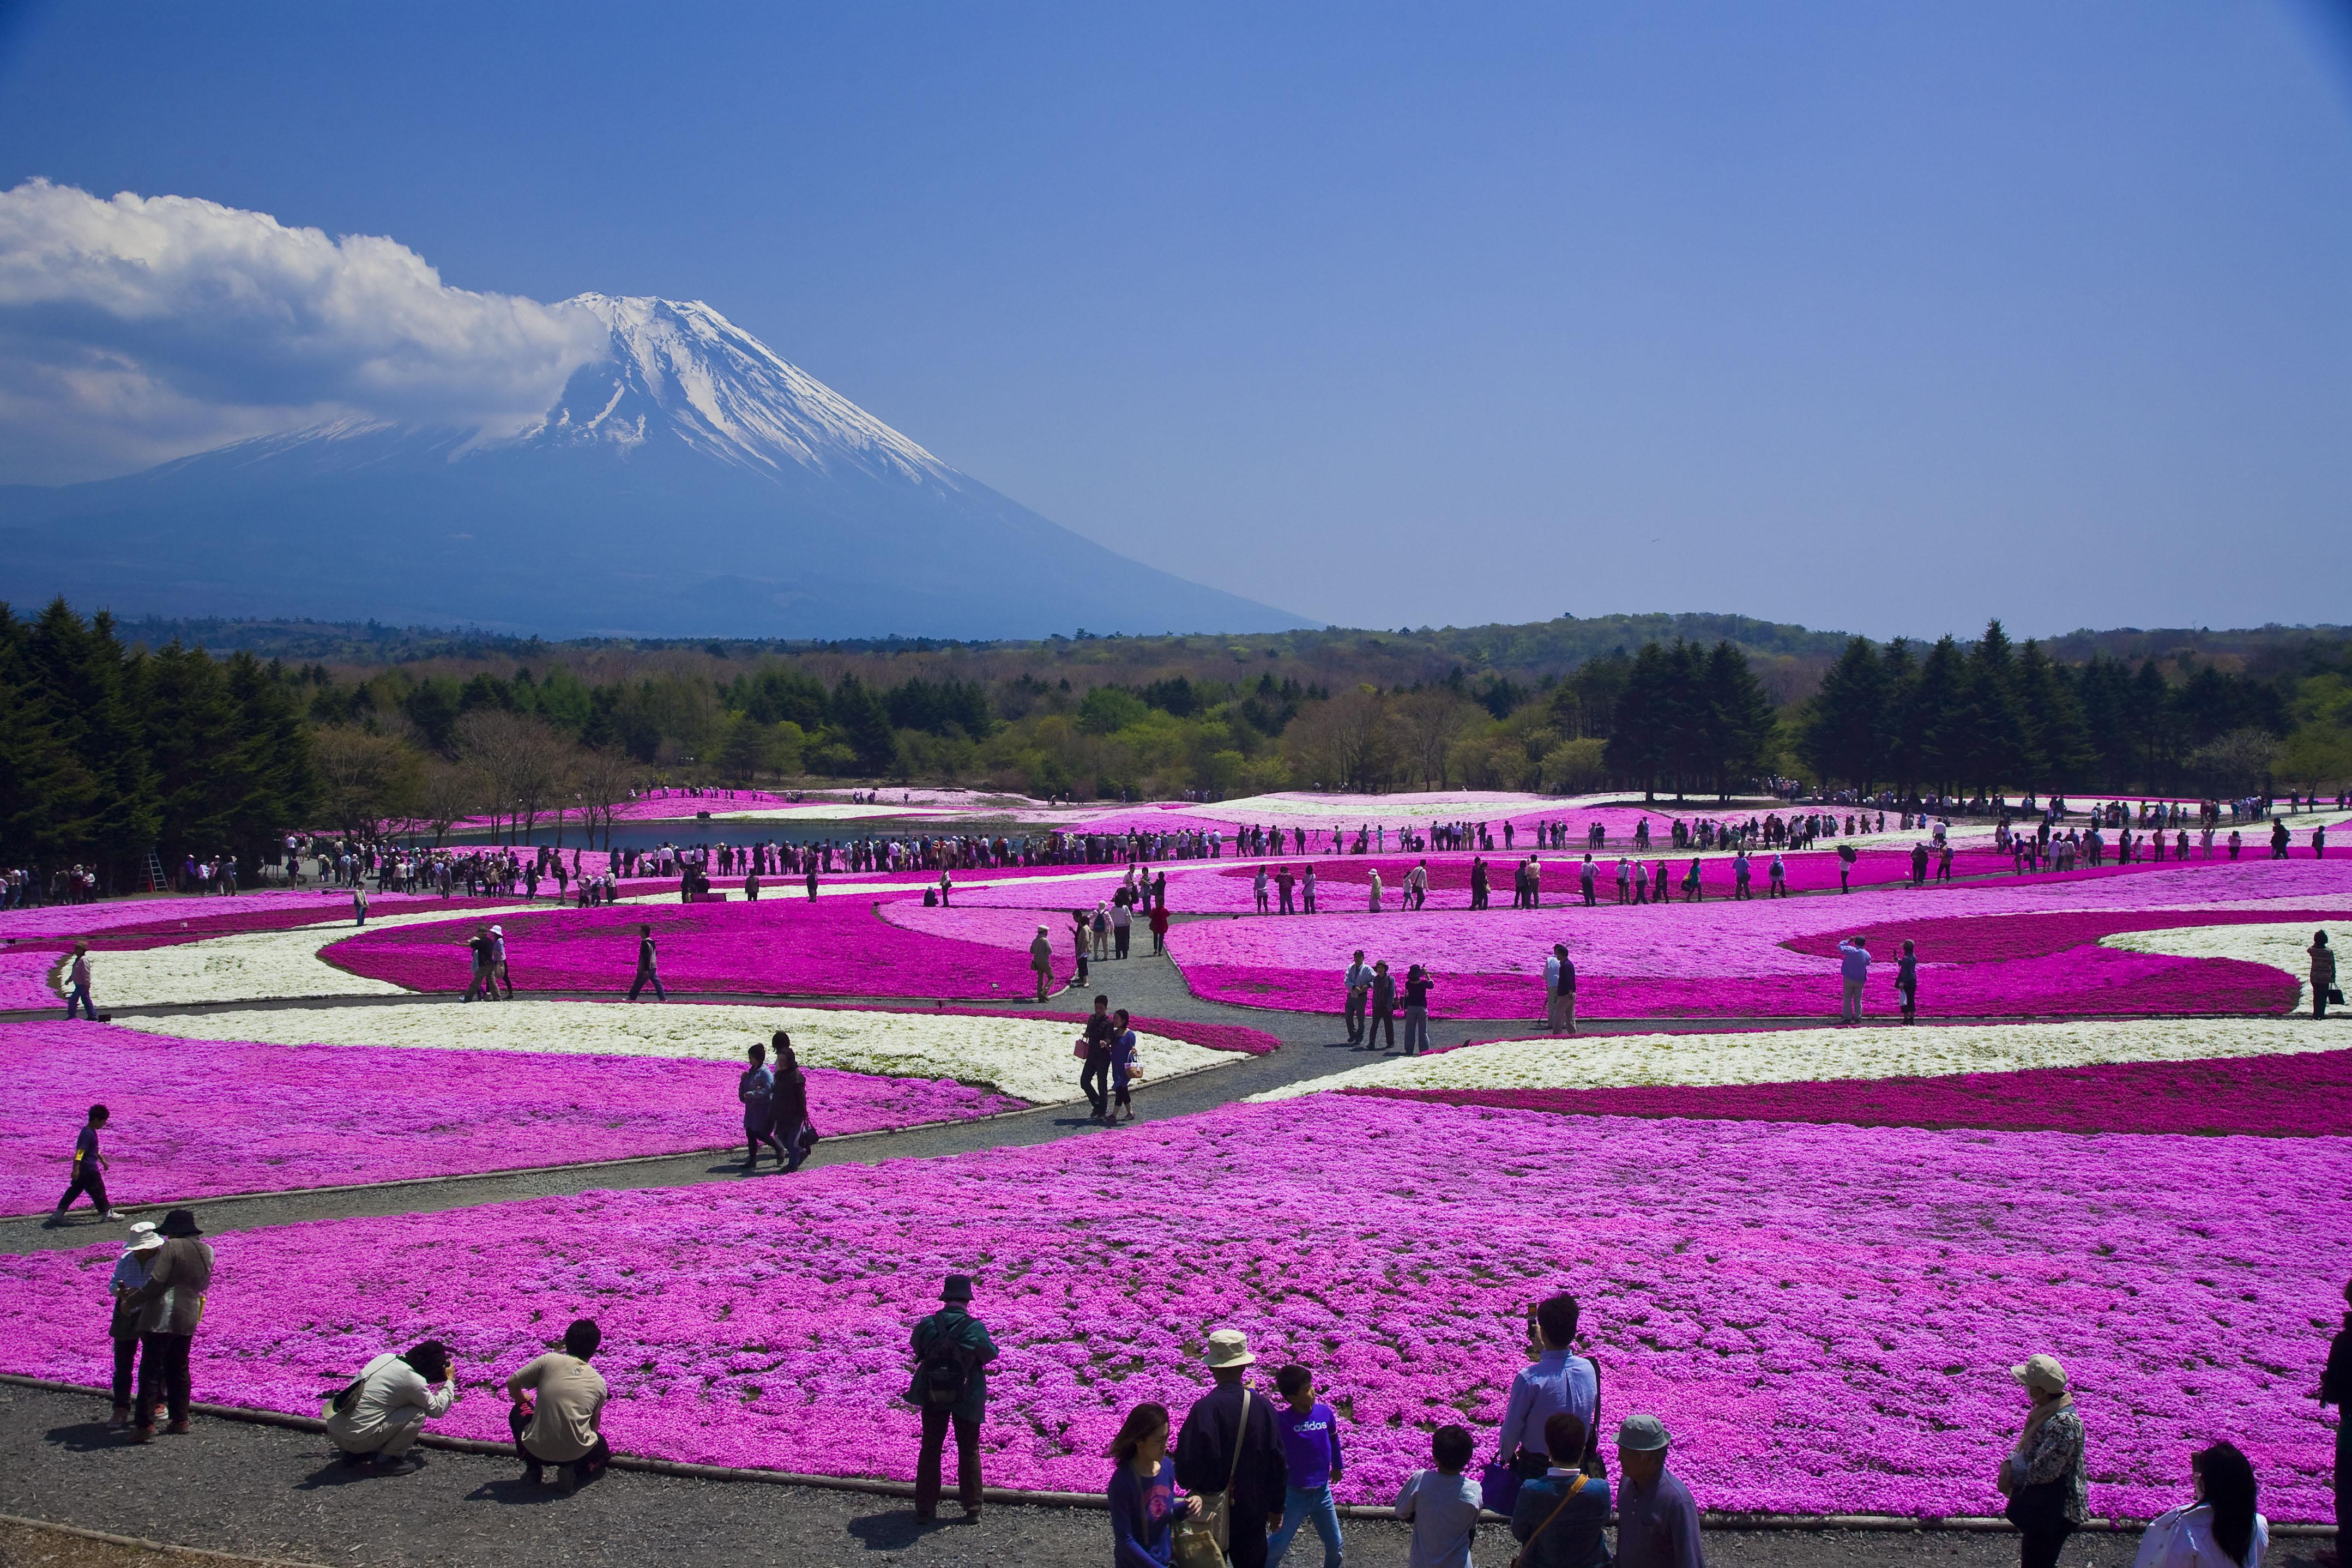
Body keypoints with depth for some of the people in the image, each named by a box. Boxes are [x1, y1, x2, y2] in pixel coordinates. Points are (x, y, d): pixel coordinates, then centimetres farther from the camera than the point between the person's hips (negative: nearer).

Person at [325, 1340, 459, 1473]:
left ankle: (354, 1454, 21)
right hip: (355, 1439, -8)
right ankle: (388, 1460, 3)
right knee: (418, 1414, -3)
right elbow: (437, 1410, -1)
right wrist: (450, 1381, 13)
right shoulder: (413, 1380, -13)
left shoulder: (386, 1357, 8)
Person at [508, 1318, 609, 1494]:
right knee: (603, 1451, 35)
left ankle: (534, 1469, 16)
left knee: (518, 1412, 30)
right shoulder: (599, 1382, 4)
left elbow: (512, 1384, 3)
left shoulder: (549, 1360, -2)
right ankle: (574, 1472, 4)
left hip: (536, 1450, 0)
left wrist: (523, 1403, 26)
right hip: (576, 1452, 0)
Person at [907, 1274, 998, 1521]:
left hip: (932, 1396, 1)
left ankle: (925, 1508, 18)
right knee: (969, 1452, 15)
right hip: (967, 1398, -1)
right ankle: (972, 1508, 21)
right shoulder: (976, 1328, -19)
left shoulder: (927, 1324, -13)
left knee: (930, 1450, 15)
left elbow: (916, 1347, 5)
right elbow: (990, 1354, -5)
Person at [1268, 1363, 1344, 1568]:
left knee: (1335, 1546, 15)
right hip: (1295, 1494, -4)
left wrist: (1337, 1466, 26)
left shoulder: (1325, 1412, -6)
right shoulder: (1282, 1420, -19)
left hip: (1322, 1491, 4)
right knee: (1278, 1546, 3)